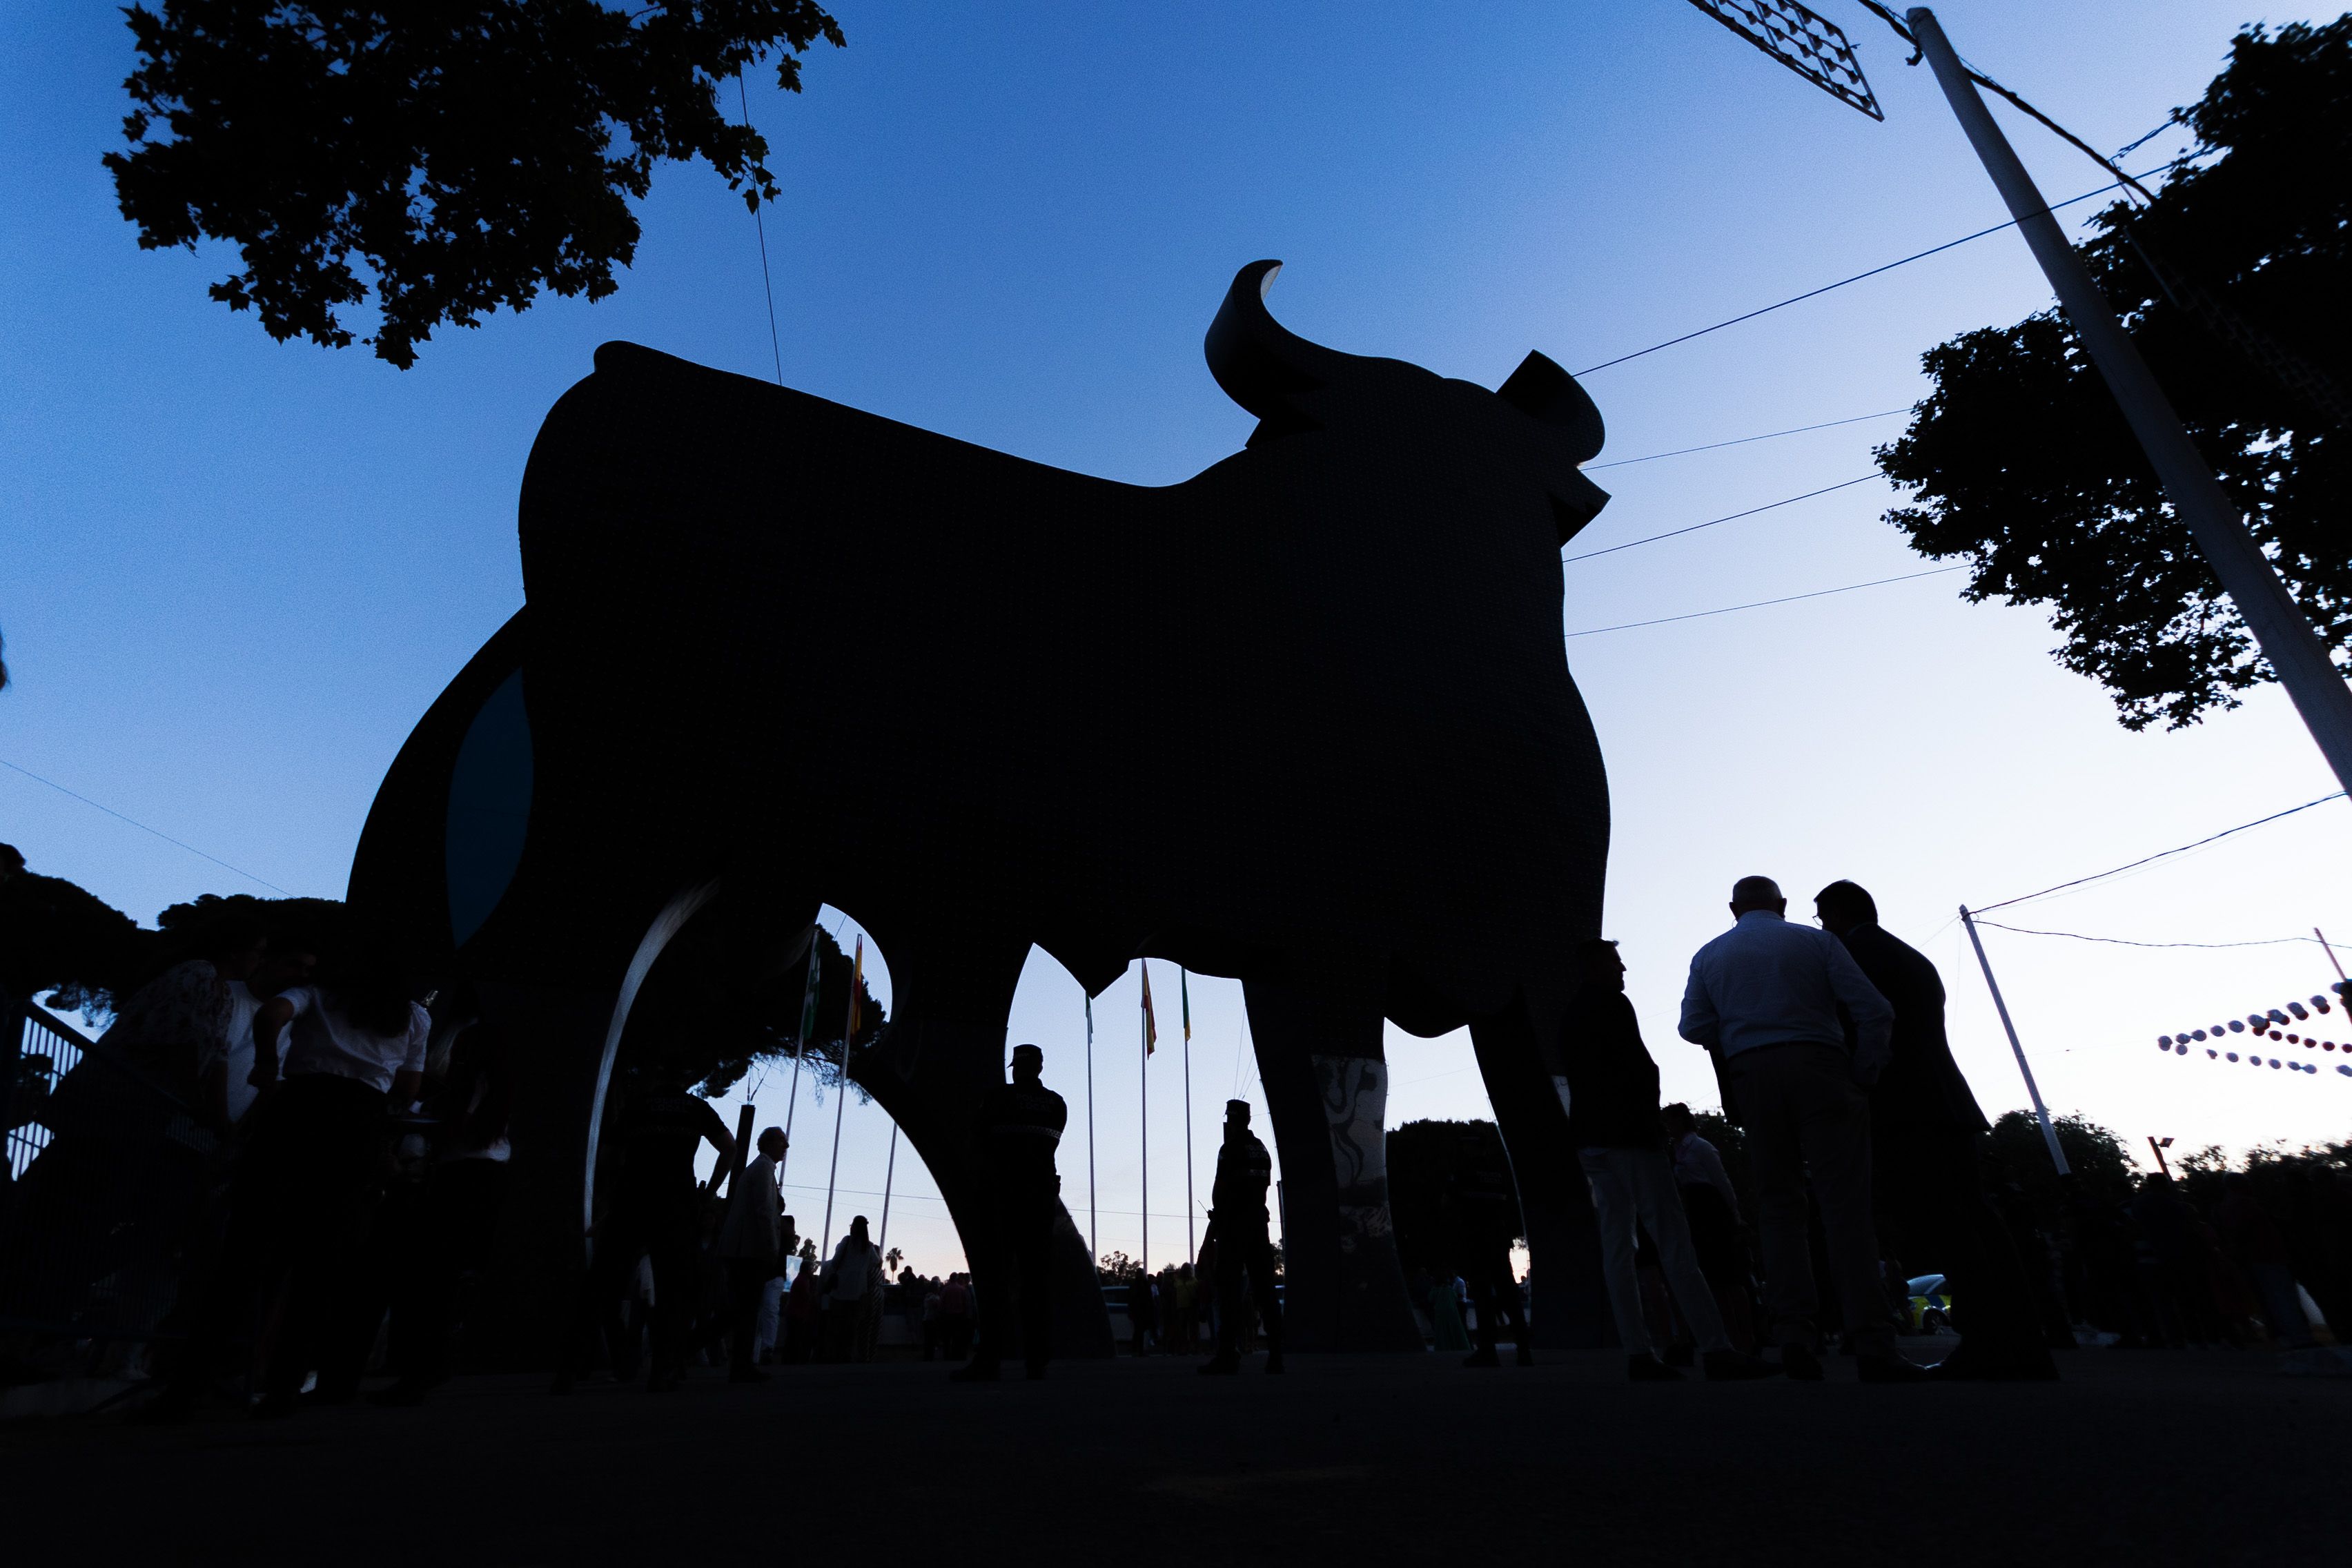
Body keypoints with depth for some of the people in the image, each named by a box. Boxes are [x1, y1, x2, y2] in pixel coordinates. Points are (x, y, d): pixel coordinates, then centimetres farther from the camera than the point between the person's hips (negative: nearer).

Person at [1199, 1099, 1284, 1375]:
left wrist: (1214, 1229, -6)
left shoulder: (1231, 1149, -8)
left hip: (1234, 1224, -7)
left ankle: (1228, 1354, -10)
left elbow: (1220, 1190, -11)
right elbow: (1261, 1189, 16)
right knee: (1264, 1287, 6)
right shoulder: (1262, 1150, 15)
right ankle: (1277, 1353, 4)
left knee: (1229, 1288, -7)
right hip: (1259, 1223, 7)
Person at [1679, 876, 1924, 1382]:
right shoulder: (1816, 941, 7)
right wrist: (1865, 1075, 4)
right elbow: (1874, 1010, -2)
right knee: (1846, 1203, -3)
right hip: (1819, 1069, -2)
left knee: (1779, 1203, 8)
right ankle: (1872, 1343, -8)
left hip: (1752, 1076, 2)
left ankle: (1792, 1331, 0)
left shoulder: (1708, 956, 13)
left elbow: (1695, 1027, 4)